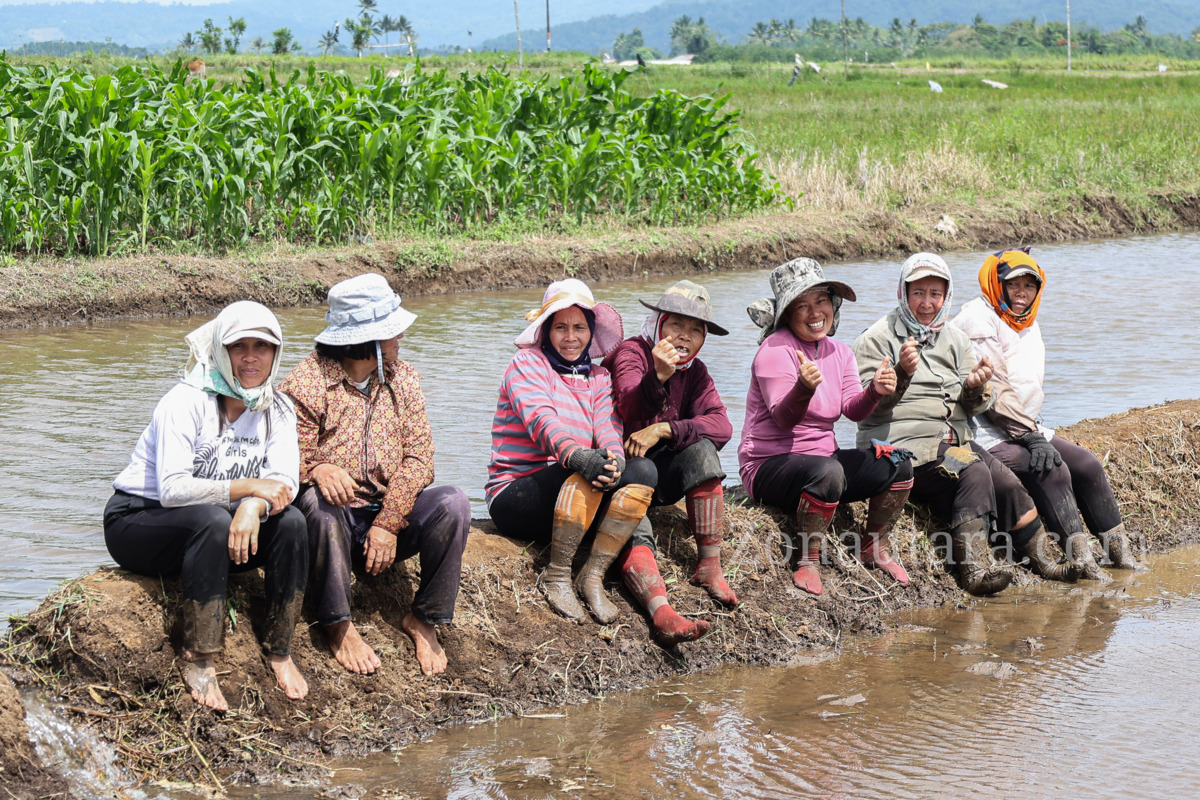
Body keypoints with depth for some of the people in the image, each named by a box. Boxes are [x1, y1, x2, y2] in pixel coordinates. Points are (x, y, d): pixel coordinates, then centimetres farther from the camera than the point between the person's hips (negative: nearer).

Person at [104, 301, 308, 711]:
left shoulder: (276, 410, 0)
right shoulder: (186, 402, -20)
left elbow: (284, 481, -13)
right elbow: (173, 489, -29)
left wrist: (253, 508, -34)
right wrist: (246, 486, -33)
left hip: (210, 526, 6)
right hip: (138, 521, -6)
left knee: (290, 522, -20)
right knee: (213, 520, -37)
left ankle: (280, 651, -10)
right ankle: (197, 661, -30)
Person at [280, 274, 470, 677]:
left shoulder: (403, 379, 7)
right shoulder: (305, 384, -7)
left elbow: (418, 456, -3)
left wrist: (388, 524, -17)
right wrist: (317, 469, -37)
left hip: (391, 513, 3)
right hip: (335, 523, -3)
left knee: (452, 503, -24)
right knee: (316, 500, -37)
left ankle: (423, 619, -7)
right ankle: (339, 624, -20)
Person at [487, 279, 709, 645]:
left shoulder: (599, 379, 18)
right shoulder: (527, 364, 2)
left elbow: (608, 427, -2)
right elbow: (540, 419, -19)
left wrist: (613, 459, -28)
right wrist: (577, 455, -40)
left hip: (579, 497, 5)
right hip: (515, 497, -5)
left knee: (642, 472, -22)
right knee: (589, 468, -34)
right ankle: (557, 576, -23)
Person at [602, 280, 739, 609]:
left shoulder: (695, 372, 7)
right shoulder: (631, 353, -10)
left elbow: (721, 426, -11)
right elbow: (631, 411, -30)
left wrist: (663, 430, -25)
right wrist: (658, 377, -50)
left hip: (659, 476, 5)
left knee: (702, 449, -23)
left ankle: (710, 565, -20)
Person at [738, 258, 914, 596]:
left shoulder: (839, 352, 10)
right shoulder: (775, 349, -12)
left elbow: (853, 410, -2)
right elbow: (783, 418, -21)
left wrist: (875, 391, -24)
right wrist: (804, 388, -42)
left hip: (822, 457, 7)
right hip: (770, 464, -7)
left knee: (897, 464, -8)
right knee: (827, 472, -37)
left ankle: (874, 549, 10)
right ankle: (807, 563, -23)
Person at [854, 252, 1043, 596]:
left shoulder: (955, 339, 17)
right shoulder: (877, 339, 1)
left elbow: (973, 407, 13)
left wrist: (976, 387, -11)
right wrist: (901, 373, -25)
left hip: (955, 440, 6)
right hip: (902, 445, -6)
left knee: (1007, 484, -22)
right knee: (975, 475, -31)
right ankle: (974, 566, -29)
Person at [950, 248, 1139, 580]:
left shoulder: (1029, 324, 18)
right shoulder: (978, 319, -11)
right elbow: (992, 389, -18)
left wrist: (1036, 432, 10)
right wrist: (1030, 436, -20)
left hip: (1027, 428, 9)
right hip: (986, 435, -9)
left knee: (1086, 464, -3)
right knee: (1051, 470, -26)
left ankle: (1120, 552, 4)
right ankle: (1080, 557, -27)